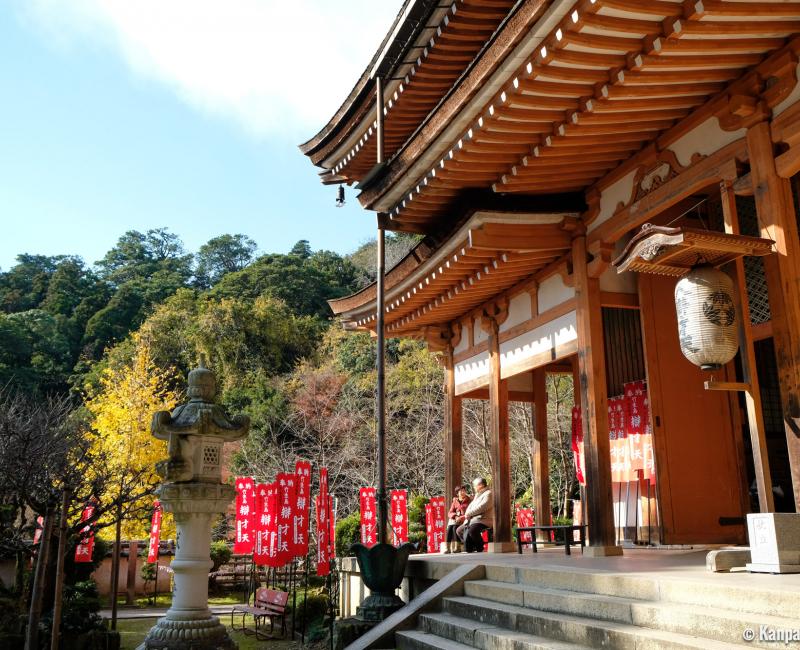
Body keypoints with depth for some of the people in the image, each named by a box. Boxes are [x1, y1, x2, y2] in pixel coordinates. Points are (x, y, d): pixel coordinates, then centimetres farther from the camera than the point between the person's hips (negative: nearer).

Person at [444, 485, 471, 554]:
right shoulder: (455, 502, 18)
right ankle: (447, 548, -32)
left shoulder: (469, 501, 7)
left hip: (465, 520, -3)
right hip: (455, 519, 3)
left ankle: (456, 548, -30)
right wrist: (455, 516, -13)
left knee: (455, 527, -33)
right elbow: (450, 513, 10)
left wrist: (461, 517, -18)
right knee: (449, 527, -29)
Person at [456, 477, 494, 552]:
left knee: (472, 530, -35)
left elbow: (481, 507, -19)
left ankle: (480, 548, -15)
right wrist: (467, 514, -2)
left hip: (483, 520, -10)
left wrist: (469, 513, -15)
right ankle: (470, 547, 7)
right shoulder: (477, 495, 23)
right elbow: (471, 506, 19)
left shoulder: (488, 494, -7)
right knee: (459, 530, 4)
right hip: (473, 520, 10)